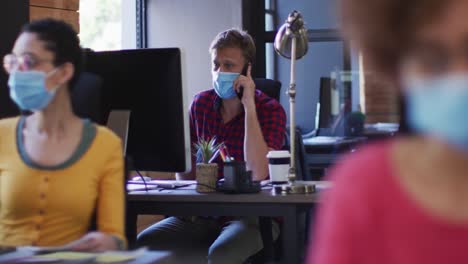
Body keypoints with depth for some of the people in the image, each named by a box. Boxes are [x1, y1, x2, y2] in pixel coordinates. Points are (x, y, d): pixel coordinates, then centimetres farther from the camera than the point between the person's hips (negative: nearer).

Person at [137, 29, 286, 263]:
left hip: (252, 215, -4)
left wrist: (248, 106, -20)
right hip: (204, 213, 5)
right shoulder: (201, 103, 8)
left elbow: (257, 173, -22)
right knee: (144, 243, -20)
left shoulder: (270, 110, -6)